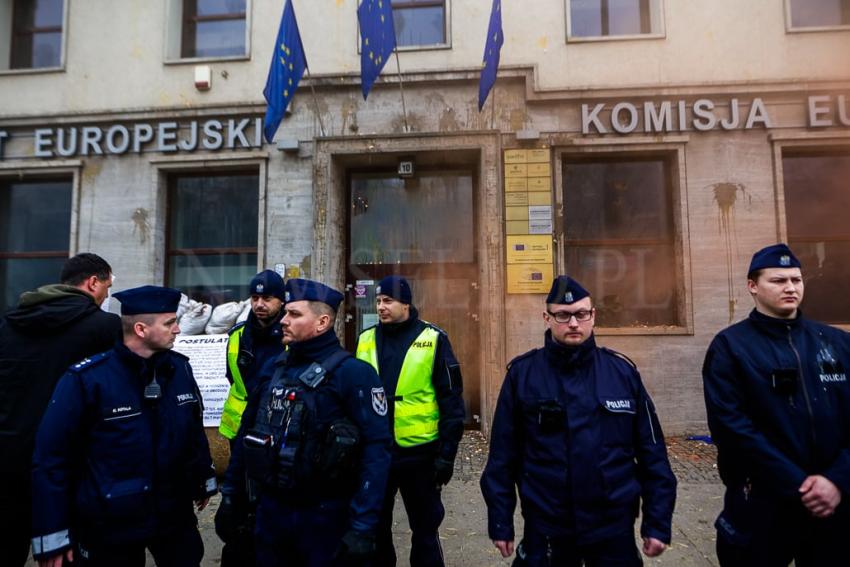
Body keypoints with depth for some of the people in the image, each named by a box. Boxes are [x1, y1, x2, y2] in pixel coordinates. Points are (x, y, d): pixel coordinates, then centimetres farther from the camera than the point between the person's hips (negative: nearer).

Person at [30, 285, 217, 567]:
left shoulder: (180, 368, -3)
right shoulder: (87, 378, -18)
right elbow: (50, 456, -14)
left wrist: (204, 480, 16)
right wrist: (52, 533, -11)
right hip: (108, 525, -3)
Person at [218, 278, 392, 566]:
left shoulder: (352, 372, -17)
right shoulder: (273, 367, 4)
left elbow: (376, 448, -20)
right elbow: (247, 431, 12)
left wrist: (363, 526, -23)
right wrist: (231, 495, 13)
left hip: (325, 516, -6)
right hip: (269, 510, 6)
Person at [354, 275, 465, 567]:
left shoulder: (433, 339, -8)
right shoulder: (365, 340, 3)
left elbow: (451, 399, -6)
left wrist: (447, 453, -7)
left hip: (419, 451, -3)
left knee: (424, 527, 14)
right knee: (374, 525, 18)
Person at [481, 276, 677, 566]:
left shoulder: (622, 370, -3)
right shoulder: (522, 373, -7)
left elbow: (651, 452, 2)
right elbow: (503, 455, -4)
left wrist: (658, 523, 2)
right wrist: (501, 523, -1)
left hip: (615, 529, 1)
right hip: (545, 531, -1)